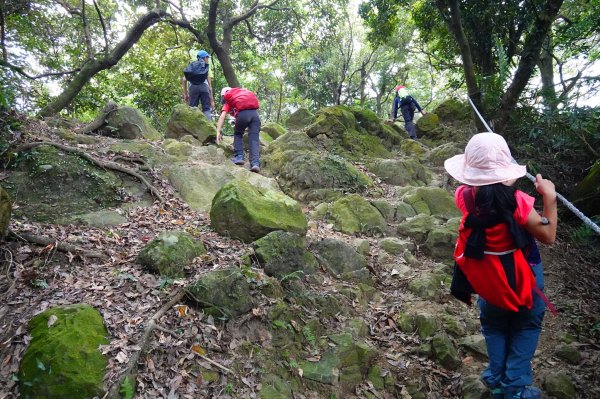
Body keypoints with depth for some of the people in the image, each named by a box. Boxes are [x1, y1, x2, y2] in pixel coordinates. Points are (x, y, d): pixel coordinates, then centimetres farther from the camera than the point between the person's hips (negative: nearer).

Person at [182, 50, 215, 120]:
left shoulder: (191, 66, 27)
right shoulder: (207, 67, 22)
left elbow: (184, 80, 12)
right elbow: (210, 84, 13)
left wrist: (185, 94, 15)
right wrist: (212, 100, 11)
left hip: (193, 87, 2)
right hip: (204, 86, -2)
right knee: (206, 108, -6)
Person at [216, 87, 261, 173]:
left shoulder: (228, 101, 23)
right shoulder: (243, 91, 36)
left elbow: (222, 116, 10)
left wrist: (218, 132, 5)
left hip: (242, 113, -2)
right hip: (254, 112, 2)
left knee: (238, 134, 23)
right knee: (254, 138, 2)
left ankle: (239, 157, 9)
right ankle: (255, 163, -11)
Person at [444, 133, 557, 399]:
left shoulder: (465, 197, -18)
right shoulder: (516, 201, -30)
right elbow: (548, 237, -16)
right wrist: (549, 198, -16)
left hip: (488, 276, 3)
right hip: (521, 276, -3)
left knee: (494, 326, 25)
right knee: (526, 327, 20)